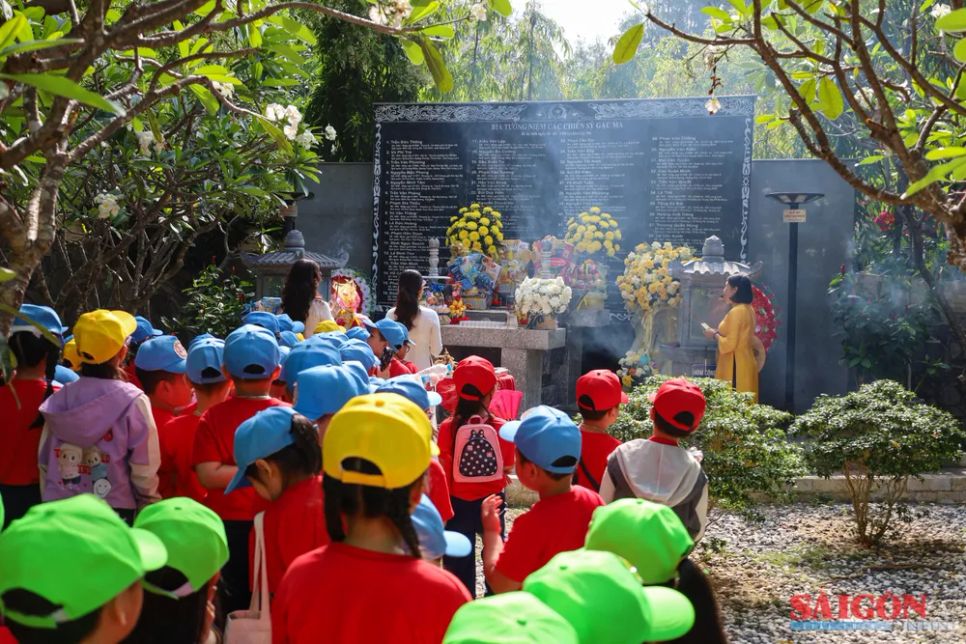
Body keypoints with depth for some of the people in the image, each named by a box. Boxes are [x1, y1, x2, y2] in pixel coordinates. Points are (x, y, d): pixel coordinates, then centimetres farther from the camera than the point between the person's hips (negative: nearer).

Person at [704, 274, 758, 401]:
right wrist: (719, 332, 15)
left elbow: (730, 344, -20)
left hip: (735, 366, -10)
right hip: (744, 362, 10)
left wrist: (714, 335, -5)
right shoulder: (747, 309, 12)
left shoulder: (736, 312, -17)